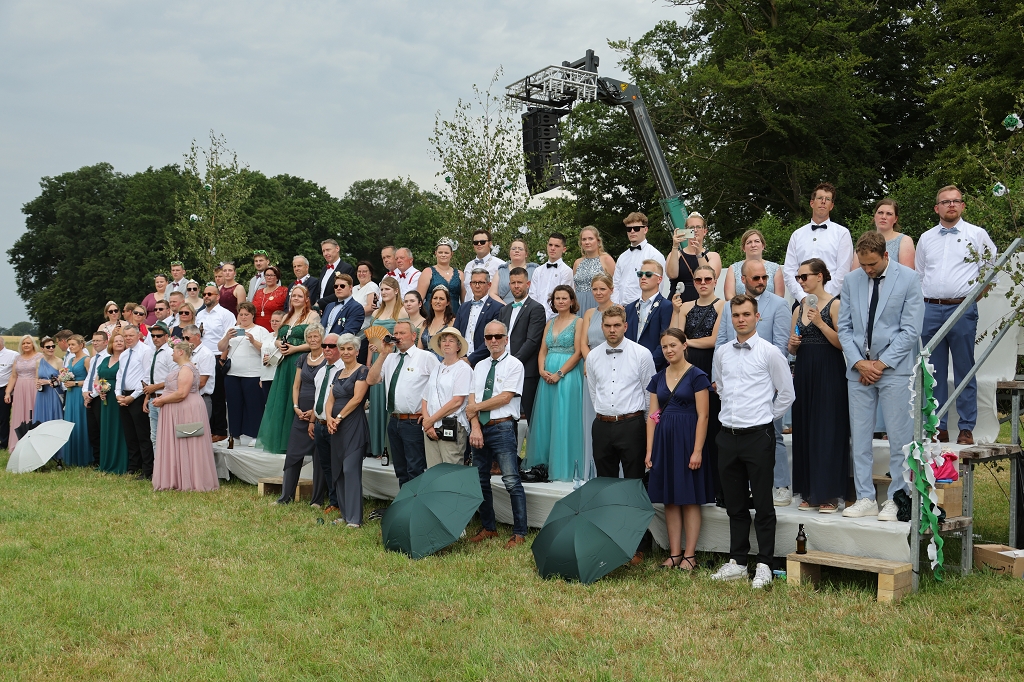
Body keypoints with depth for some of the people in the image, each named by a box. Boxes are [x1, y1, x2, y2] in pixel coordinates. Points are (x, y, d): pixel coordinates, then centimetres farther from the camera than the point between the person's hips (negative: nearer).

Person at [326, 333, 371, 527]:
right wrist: (329, 418, -6)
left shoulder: (362, 371, -6)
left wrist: (339, 417, -10)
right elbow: (331, 399, 12)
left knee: (351, 469, -11)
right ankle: (345, 514, 16)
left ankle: (355, 518, -10)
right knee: (338, 470, 9)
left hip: (354, 426, -8)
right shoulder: (338, 373, 16)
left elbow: (357, 398, -14)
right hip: (337, 428, 8)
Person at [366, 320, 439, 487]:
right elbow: (371, 380, 3)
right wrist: (383, 354, -4)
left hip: (414, 422, -7)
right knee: (401, 471, 15)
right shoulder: (389, 358, 14)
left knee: (415, 471, -7)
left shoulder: (426, 357, -4)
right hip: (394, 421, 7)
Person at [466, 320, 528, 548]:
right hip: (480, 428, 6)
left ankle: (519, 533, -2)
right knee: (481, 481, 11)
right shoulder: (479, 367, 14)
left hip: (502, 428, -6)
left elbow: (505, 397, -11)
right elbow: (472, 400, 6)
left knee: (512, 482, -8)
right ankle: (488, 528, 23)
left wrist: (476, 407, -3)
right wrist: (475, 427, -8)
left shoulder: (514, 365, -2)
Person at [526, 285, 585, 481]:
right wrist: (542, 370, -6)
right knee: (545, 418, 7)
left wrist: (559, 373, -16)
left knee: (563, 419, -5)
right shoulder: (550, 323, 15)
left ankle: (563, 467, 3)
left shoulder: (578, 322, -2)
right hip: (547, 375, 6)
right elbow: (543, 351, 13)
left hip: (568, 375, -6)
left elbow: (578, 353, -9)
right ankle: (545, 463, 17)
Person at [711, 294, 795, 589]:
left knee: (763, 505, 0)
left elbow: (786, 393, 1)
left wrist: (766, 417, 5)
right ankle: (737, 562, 20)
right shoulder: (721, 353, 9)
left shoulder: (770, 352, -5)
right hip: (728, 435, 5)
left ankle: (764, 565, 8)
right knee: (735, 505, 12)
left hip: (758, 435, -5)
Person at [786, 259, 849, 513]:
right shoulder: (799, 308, 14)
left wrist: (820, 323, -19)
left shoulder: (835, 305, -5)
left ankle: (829, 495, 1)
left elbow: (843, 343, -13)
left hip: (829, 373, -7)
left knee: (828, 431, -5)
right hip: (803, 373, 7)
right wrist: (793, 344, -2)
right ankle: (810, 493, 13)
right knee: (804, 432, 6)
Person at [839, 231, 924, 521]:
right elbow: (844, 326, 9)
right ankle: (865, 498, 13)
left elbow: (911, 329, -6)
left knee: (899, 438, 0)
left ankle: (896, 500, 9)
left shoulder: (909, 279, -3)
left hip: (894, 369, -4)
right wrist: (859, 362, -4)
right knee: (859, 437, 5)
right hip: (858, 370, 4)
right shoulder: (851, 281, 8)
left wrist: (882, 363, -10)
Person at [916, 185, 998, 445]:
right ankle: (938, 427, 12)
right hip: (930, 309, 3)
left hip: (962, 309, -3)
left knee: (964, 372, -1)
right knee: (934, 373, 6)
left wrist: (975, 297, 3)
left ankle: (966, 428, 4)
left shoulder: (977, 235, 5)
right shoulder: (926, 238, 14)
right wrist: (918, 307, 10)